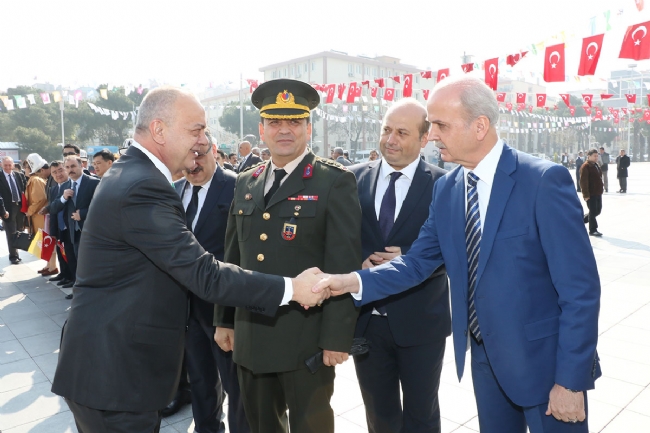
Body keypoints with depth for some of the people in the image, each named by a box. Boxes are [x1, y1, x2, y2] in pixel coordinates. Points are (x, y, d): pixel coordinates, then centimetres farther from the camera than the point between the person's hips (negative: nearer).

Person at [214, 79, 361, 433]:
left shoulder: (335, 182, -8)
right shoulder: (246, 183, 9)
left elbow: (343, 264, -12)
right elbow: (232, 256, 12)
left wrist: (337, 337, -14)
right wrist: (224, 319, 12)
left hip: (308, 338, -5)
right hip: (250, 335, 5)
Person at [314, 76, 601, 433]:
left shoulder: (544, 180, -18)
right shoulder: (445, 189, 0)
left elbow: (580, 288, -17)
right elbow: (419, 262, 1)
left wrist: (570, 380, -15)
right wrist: (354, 280, -13)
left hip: (542, 359, -5)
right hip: (484, 356, 5)